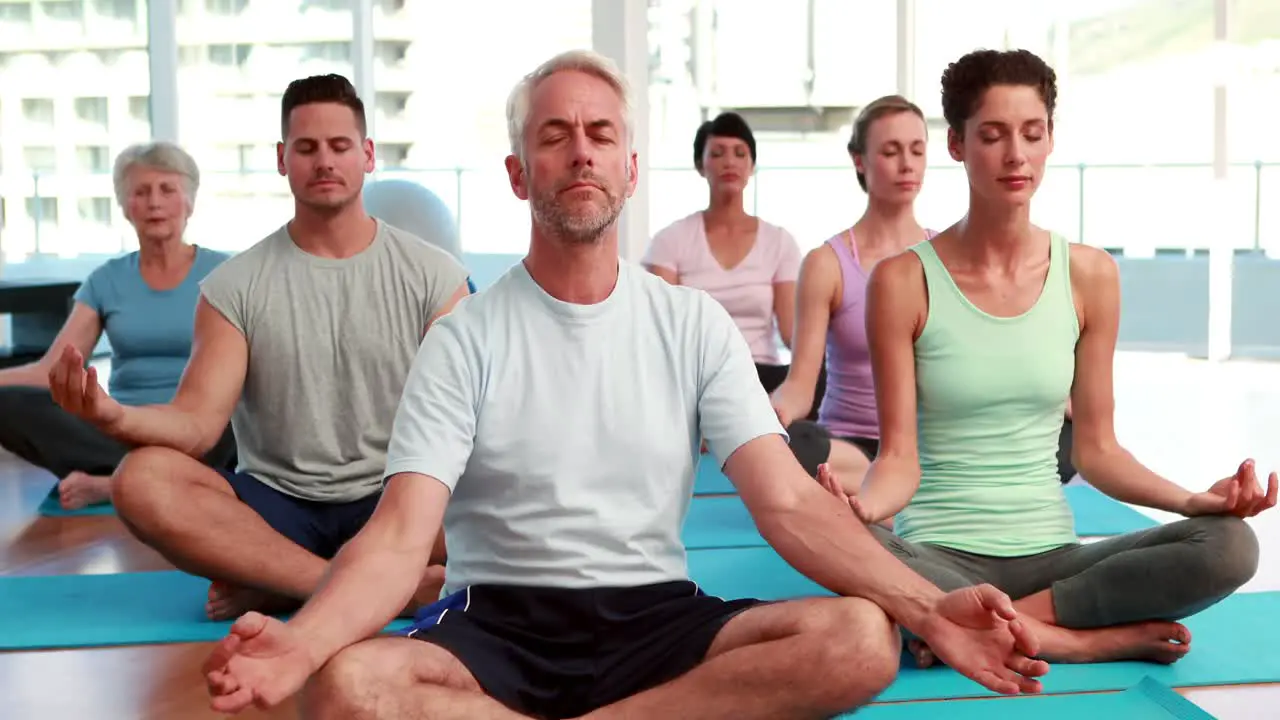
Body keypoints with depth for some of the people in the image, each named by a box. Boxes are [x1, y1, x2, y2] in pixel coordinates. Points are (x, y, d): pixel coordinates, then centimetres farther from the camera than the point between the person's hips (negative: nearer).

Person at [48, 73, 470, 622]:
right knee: (142, 480, -28)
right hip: (277, 505, 1)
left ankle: (276, 586, -22)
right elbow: (197, 422, -8)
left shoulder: (433, 274, 2)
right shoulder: (235, 286, 3)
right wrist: (118, 417, -31)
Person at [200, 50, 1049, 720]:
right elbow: (400, 538, -13)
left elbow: (790, 503, -6)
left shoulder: (693, 322, 3)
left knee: (862, 637, -25)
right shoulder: (466, 338, -3)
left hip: (655, 617, 2)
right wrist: (298, 641, -35)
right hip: (499, 625, -1)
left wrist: (928, 605, -23)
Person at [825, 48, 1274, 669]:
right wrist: (864, 504, -30)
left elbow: (1096, 448, 7)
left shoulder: (1089, 275, 4)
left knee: (1229, 546, -22)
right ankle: (1088, 640, -19)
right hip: (941, 559, -3)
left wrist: (1195, 499, -10)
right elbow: (899, 459, -8)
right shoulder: (904, 281, -5)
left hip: (1053, 556, 4)